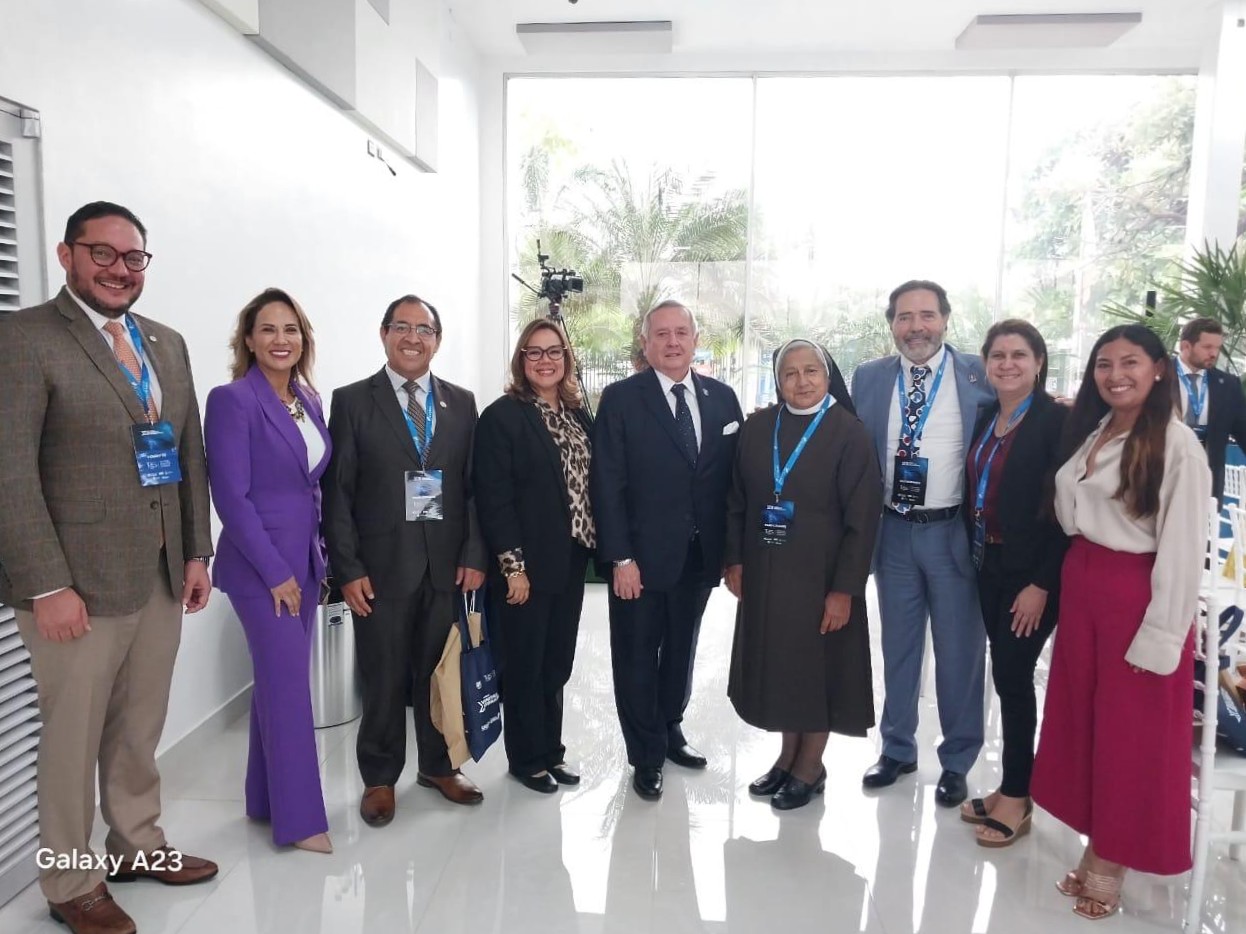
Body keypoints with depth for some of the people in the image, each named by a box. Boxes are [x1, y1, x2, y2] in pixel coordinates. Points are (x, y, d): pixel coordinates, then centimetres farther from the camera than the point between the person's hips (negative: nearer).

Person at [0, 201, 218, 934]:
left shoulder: (168, 344, 12)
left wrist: (197, 552, 10)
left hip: (161, 576, 6)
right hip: (78, 581, -6)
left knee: (140, 731, 18)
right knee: (73, 739, 10)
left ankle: (139, 845, 37)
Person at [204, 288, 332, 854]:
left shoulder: (309, 401, 9)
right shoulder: (232, 401, -12)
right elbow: (231, 496, -16)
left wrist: (314, 559, 9)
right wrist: (275, 571, -16)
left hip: (305, 559, 7)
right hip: (260, 566, -7)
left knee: (278, 681, 15)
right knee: (291, 686, -2)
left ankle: (267, 799, 29)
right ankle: (299, 818, 11)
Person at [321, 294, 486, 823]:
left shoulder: (461, 402, 7)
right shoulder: (352, 401, -1)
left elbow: (474, 485, 6)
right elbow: (337, 492, -3)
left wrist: (474, 555, -2)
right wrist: (347, 569, -8)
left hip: (447, 563, 3)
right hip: (382, 565, -2)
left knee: (439, 671, 13)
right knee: (384, 678, 8)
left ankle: (437, 765, 33)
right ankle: (380, 777, 28)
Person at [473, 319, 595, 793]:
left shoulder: (580, 415, 10)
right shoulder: (501, 416, -9)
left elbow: (590, 486, 12)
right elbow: (493, 498, -14)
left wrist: (593, 549, 6)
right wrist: (513, 566, -17)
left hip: (570, 562, 6)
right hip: (526, 567, -6)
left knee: (556, 664, 16)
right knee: (524, 666, 8)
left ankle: (551, 750, 31)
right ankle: (527, 758, 24)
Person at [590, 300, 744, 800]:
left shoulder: (722, 397, 5)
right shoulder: (621, 398, -7)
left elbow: (734, 477, 6)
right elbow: (606, 484, -10)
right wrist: (619, 557, -14)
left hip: (700, 555, 4)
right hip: (641, 557, -4)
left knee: (681, 650, 18)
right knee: (638, 657, 9)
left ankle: (669, 730, 40)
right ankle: (646, 756, 27)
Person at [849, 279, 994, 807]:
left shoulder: (980, 377, -4)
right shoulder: (869, 379, 4)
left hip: (955, 532, -2)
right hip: (893, 531, 3)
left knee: (958, 651, 8)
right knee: (898, 646, 15)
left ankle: (957, 761, 26)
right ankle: (897, 749, 33)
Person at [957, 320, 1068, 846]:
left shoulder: (1057, 421, -11)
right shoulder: (984, 419, 9)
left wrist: (1041, 583, -17)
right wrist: (973, 558, 5)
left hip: (1031, 573, -6)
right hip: (988, 566, 6)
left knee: (1011, 676, -1)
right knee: (1007, 676, 13)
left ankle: (1017, 798, 16)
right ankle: (1012, 787, 26)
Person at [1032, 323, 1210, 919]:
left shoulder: (1177, 445, -13)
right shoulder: (1089, 433, 8)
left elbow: (1183, 548, -16)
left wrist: (1160, 634, -17)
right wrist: (1073, 579, 3)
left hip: (1138, 595, -7)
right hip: (1080, 586, 7)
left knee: (1131, 732, 7)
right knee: (1082, 718, 14)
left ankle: (1110, 865, 24)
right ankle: (1095, 850, 30)